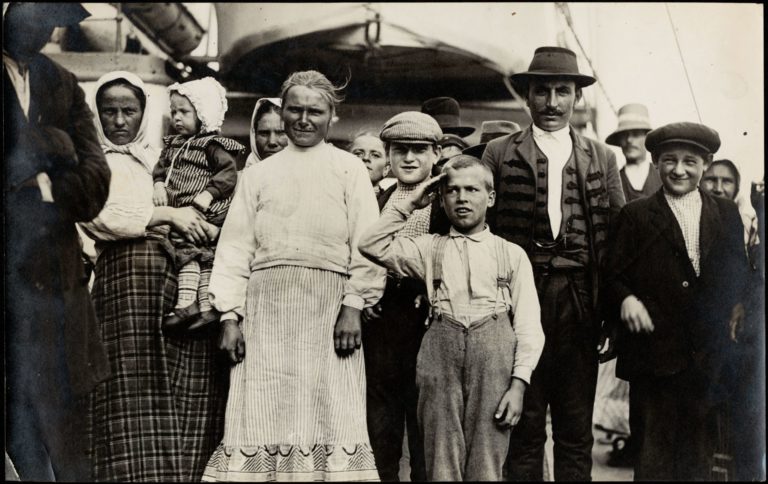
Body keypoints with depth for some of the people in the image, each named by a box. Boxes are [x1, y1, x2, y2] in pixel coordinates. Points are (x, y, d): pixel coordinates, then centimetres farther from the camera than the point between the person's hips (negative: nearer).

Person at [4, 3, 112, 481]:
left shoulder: (63, 85, 16)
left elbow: (95, 176, 7)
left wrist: (49, 190, -9)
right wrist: (53, 145, -7)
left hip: (55, 274, 4)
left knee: (64, 417, 7)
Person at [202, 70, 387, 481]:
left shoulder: (349, 168, 11)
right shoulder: (258, 174, 17)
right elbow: (235, 248, 10)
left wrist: (354, 306, -9)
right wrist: (230, 315, 0)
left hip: (328, 306, -2)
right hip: (266, 307, 2)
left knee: (329, 416, -5)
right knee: (264, 417, -2)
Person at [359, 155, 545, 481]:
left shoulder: (512, 254, 12)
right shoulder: (430, 248, 16)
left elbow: (528, 324, 6)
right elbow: (372, 245, 5)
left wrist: (518, 384, -4)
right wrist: (410, 204, 9)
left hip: (494, 349, -1)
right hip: (441, 347, 1)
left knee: (486, 464, -2)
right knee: (442, 462, 0)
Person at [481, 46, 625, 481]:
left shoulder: (602, 158, 11)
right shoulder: (499, 153, 4)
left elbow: (618, 235, 8)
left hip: (580, 303, 2)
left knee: (577, 428, 8)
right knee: (523, 424, 5)